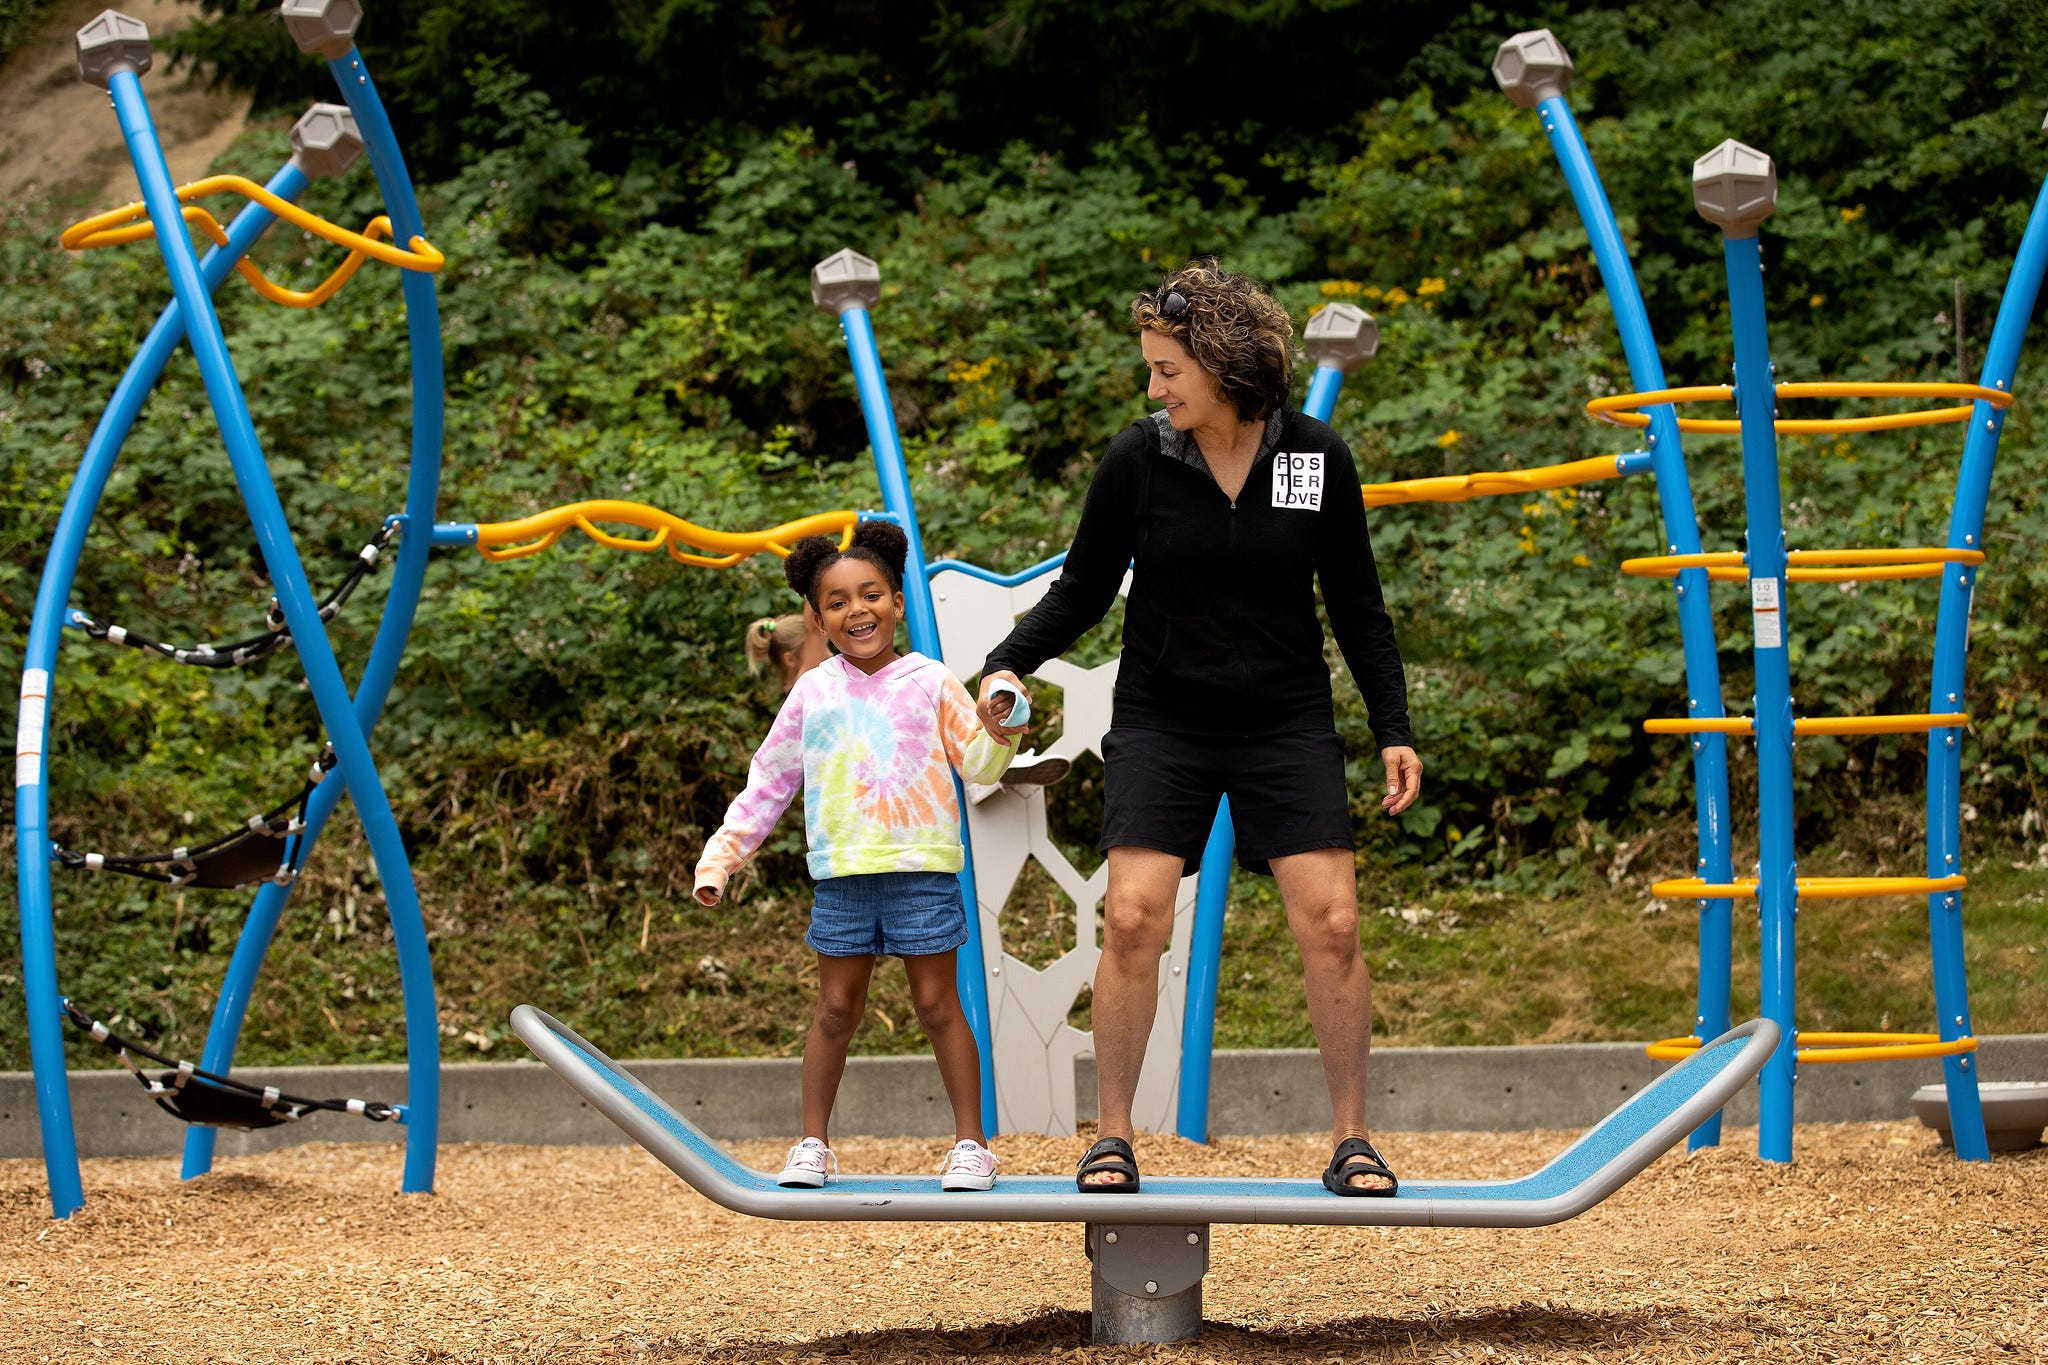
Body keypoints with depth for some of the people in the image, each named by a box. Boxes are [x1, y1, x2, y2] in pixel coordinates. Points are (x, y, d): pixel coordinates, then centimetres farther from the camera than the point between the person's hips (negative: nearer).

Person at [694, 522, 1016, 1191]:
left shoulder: (930, 682, 3)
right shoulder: (813, 693, 8)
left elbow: (979, 764, 3)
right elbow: (768, 783, 14)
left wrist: (997, 732, -19)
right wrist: (721, 854, 11)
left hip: (922, 869, -2)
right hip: (841, 874, 2)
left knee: (937, 1003, 2)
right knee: (837, 1007, 7)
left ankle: (970, 1140, 9)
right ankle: (813, 1142, 15)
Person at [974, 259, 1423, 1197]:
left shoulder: (1317, 458, -3)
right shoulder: (1135, 462, -6)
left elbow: (1355, 604, 6)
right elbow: (1081, 592, 3)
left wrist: (1394, 729, 3)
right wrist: (1008, 665, -13)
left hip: (1287, 723, 1)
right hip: (1161, 723, 0)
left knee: (1330, 920, -8)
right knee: (1133, 916, -13)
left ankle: (1353, 1142, 7)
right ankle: (1113, 1139, 2)